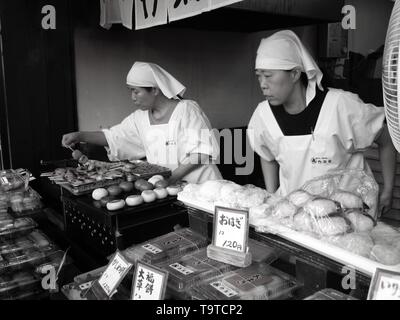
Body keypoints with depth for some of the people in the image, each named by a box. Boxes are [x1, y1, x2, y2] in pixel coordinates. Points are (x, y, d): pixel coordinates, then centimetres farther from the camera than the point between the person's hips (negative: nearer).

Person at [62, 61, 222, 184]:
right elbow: (113, 136, 17)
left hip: (199, 185, -5)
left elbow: (201, 152, -13)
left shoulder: (186, 110, -9)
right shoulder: (140, 118, 10)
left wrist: (172, 177, -21)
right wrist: (79, 136, 6)